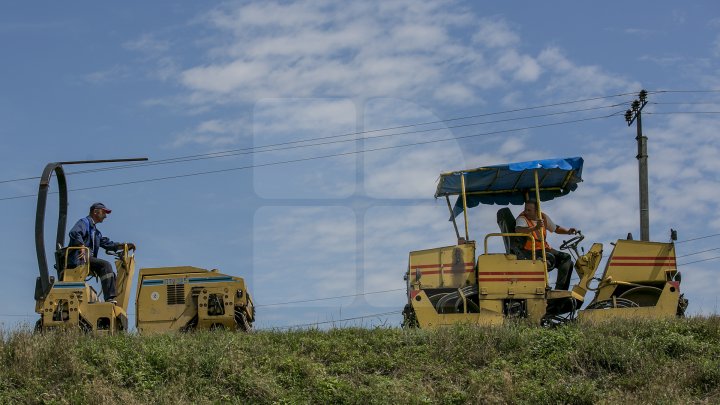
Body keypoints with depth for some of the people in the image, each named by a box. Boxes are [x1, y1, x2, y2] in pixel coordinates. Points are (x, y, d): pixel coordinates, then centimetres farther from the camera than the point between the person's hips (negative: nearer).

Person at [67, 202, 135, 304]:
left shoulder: (95, 231, 31)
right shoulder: (84, 222, 1)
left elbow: (106, 243, 24)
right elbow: (74, 233, -20)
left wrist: (124, 246, 12)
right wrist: (81, 246, -34)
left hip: (89, 259, 10)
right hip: (79, 259, -10)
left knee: (111, 274, 5)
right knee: (105, 265, -24)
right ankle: (109, 298, -32)